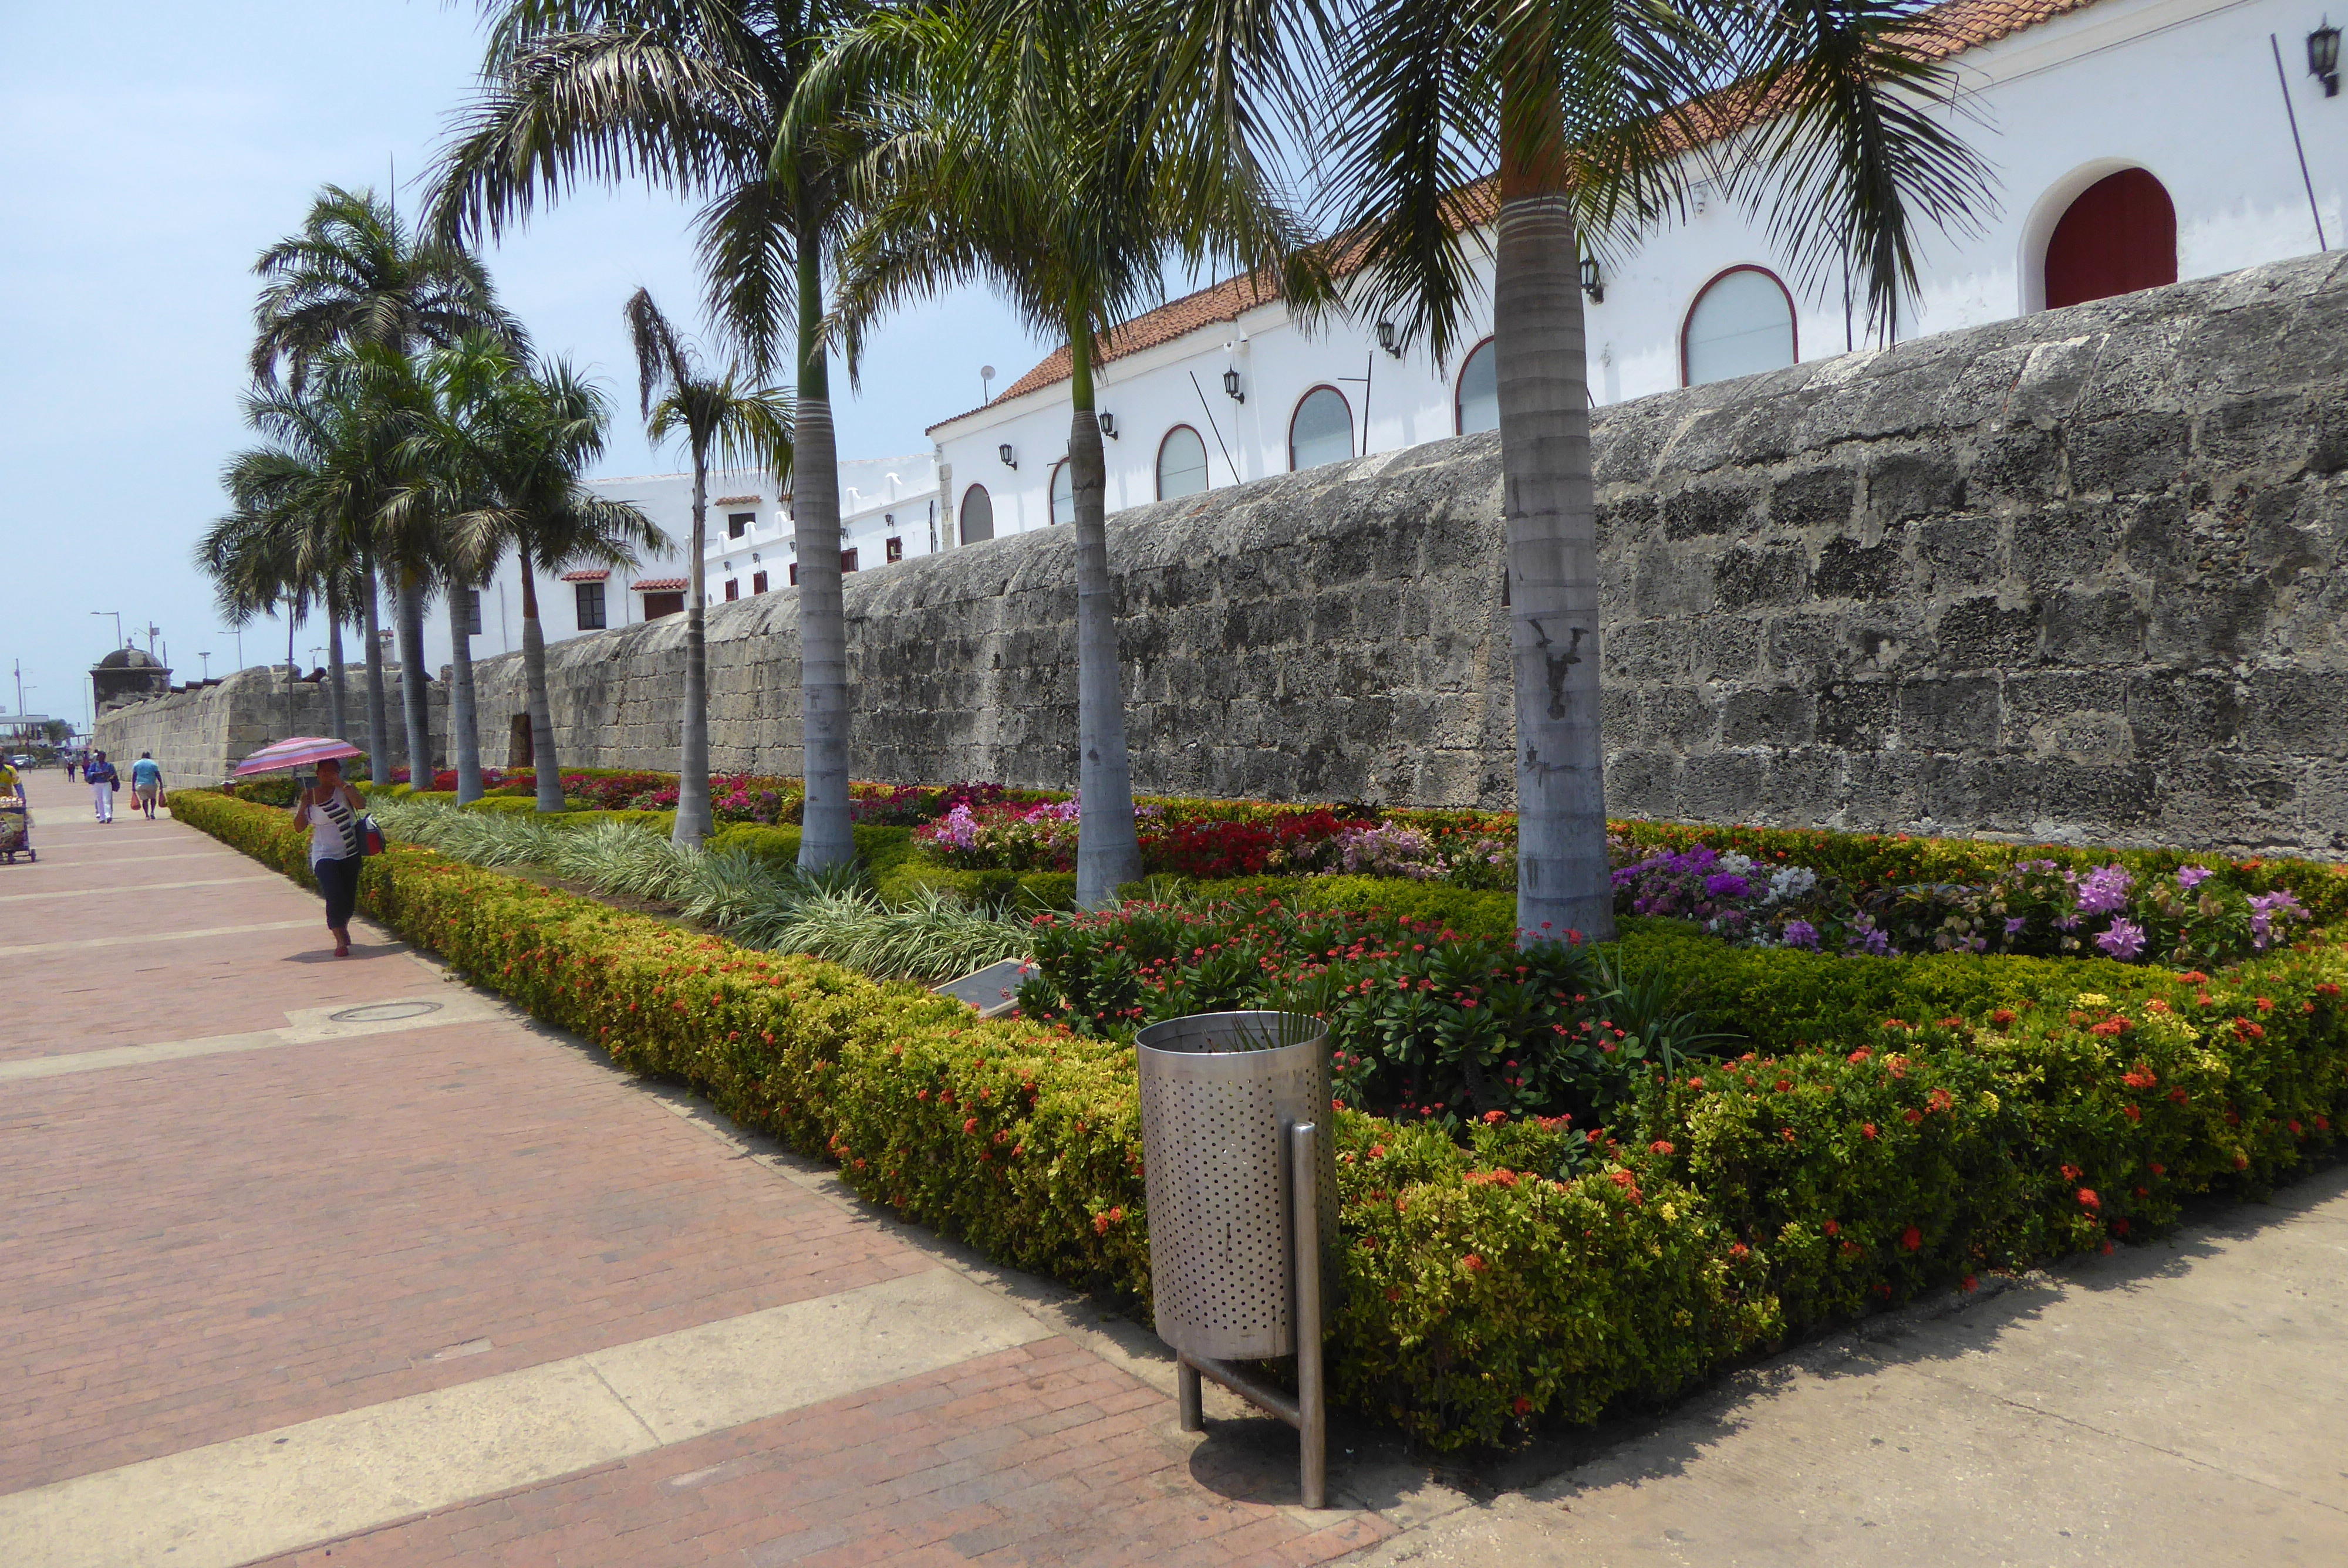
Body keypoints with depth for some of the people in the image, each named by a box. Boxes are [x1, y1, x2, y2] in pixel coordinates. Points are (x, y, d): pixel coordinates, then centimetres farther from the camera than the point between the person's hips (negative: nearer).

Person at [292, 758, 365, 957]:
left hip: (350, 855, 1)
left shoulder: (343, 790, -1)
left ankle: (343, 928, 38)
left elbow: (361, 804, -21)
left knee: (349, 898, 9)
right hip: (325, 856, -1)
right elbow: (299, 827, 0)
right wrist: (303, 806, -15)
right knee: (335, 896, -17)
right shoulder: (310, 796, 2)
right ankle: (341, 941, -12)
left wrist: (343, 785, -23)